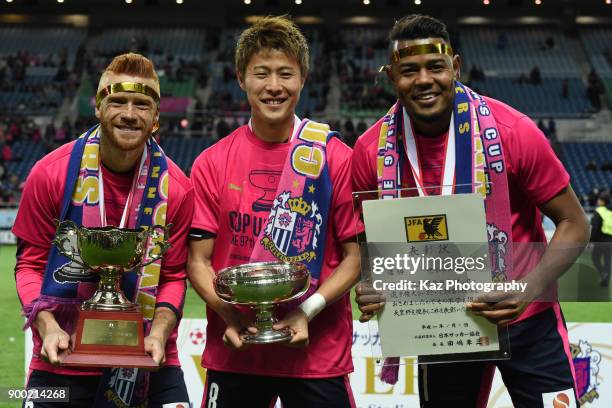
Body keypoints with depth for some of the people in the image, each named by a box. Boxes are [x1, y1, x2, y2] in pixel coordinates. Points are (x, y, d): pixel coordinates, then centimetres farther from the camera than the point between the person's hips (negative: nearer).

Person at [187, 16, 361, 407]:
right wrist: (229, 313, -14)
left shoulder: (337, 158, -3)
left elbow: (356, 256, -2)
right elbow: (199, 261, 1)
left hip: (317, 352, -1)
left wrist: (308, 310, -15)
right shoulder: (212, 163, 1)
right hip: (233, 349, 1)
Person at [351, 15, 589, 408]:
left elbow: (573, 224, -11)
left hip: (527, 319, -2)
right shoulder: (372, 150, -10)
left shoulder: (512, 131, -18)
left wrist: (529, 290, -25)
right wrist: (370, 286, -16)